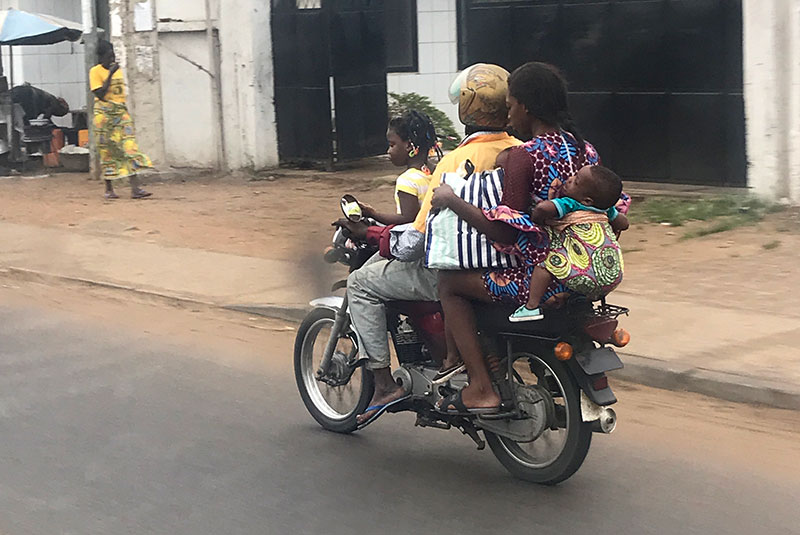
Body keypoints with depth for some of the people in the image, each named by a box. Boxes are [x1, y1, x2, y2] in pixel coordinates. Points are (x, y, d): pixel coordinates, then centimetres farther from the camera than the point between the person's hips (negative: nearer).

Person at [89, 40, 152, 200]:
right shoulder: (95, 71, -4)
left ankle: (135, 188, -14)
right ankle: (109, 189, 13)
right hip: (104, 114, -5)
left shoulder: (118, 69, 13)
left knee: (130, 147, -8)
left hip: (121, 112, 5)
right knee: (107, 151, 2)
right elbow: (100, 94, -15)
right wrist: (110, 74, -16)